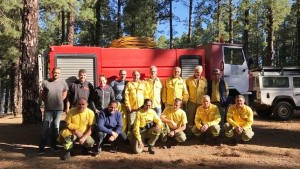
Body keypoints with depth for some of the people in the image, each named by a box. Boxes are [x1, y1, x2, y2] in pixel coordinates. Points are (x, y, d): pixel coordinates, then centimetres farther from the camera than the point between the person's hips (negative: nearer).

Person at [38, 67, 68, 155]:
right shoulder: (46, 82, -1)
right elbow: (41, 95, 7)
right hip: (48, 108, -1)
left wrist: (60, 100, 5)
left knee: (56, 127, 11)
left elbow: (65, 92, 16)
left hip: (59, 108, 2)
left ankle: (53, 145, 21)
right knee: (45, 128, -2)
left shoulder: (63, 82, 2)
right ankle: (41, 147, 2)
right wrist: (46, 101, -1)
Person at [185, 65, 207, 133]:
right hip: (191, 101, -2)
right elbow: (186, 89, 4)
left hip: (201, 102, 2)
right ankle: (189, 130, 12)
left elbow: (206, 90, 10)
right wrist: (187, 97, 0)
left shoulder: (204, 80, 5)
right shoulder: (189, 79, 0)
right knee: (190, 117, 3)